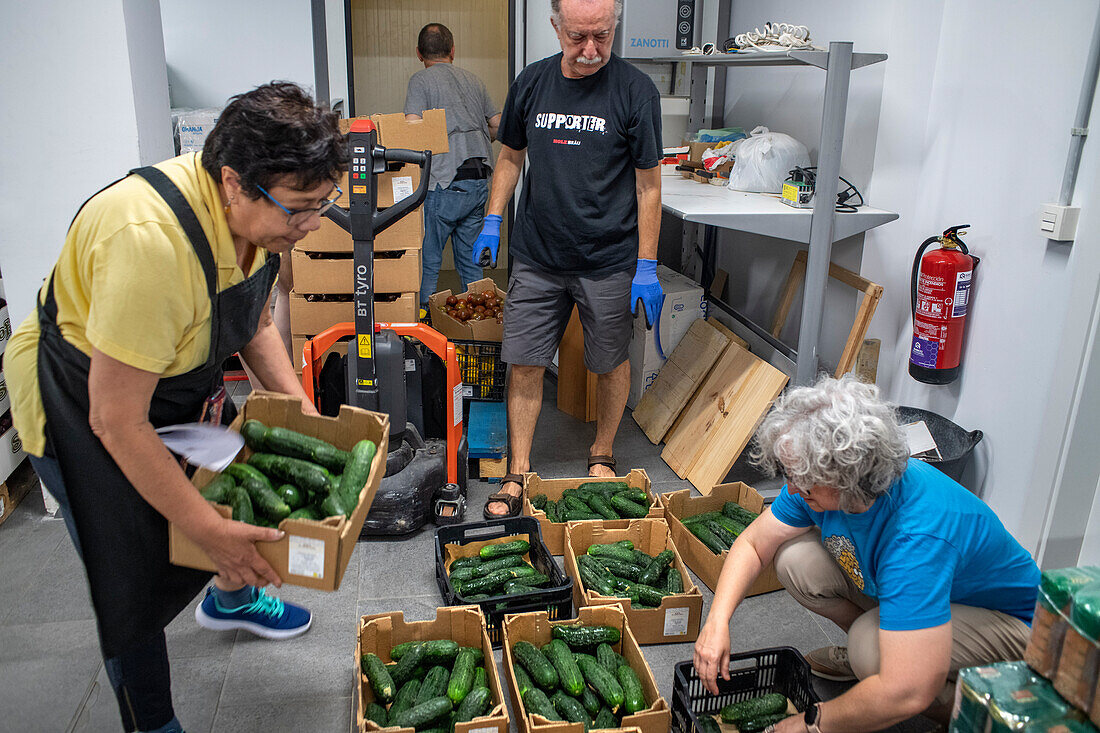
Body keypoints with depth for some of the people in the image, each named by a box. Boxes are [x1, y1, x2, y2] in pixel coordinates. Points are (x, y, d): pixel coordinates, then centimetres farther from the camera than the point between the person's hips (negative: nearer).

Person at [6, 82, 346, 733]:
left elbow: (254, 322, 6)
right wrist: (208, 530, -28)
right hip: (83, 403, -7)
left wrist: (302, 410, -1)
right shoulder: (151, 242, -40)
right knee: (138, 589, -1)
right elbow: (117, 422, -34)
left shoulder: (258, 211, -13)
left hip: (181, 381, 8)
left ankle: (231, 598, 50)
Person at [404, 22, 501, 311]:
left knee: (428, 258, 3)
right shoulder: (473, 80, 15)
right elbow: (498, 125, 18)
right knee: (470, 258, 15)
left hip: (447, 183, -6)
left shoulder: (421, 80, -2)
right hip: (480, 182, 6)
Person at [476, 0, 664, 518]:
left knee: (611, 362, 11)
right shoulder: (531, 83, 4)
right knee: (523, 363, 2)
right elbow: (511, 157, 16)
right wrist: (492, 221, 6)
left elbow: (647, 184, -5)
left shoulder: (635, 91, -7)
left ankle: (602, 456, 33)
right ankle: (518, 475, 15)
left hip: (608, 261, -2)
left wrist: (647, 266, -8)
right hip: (536, 258, 3)